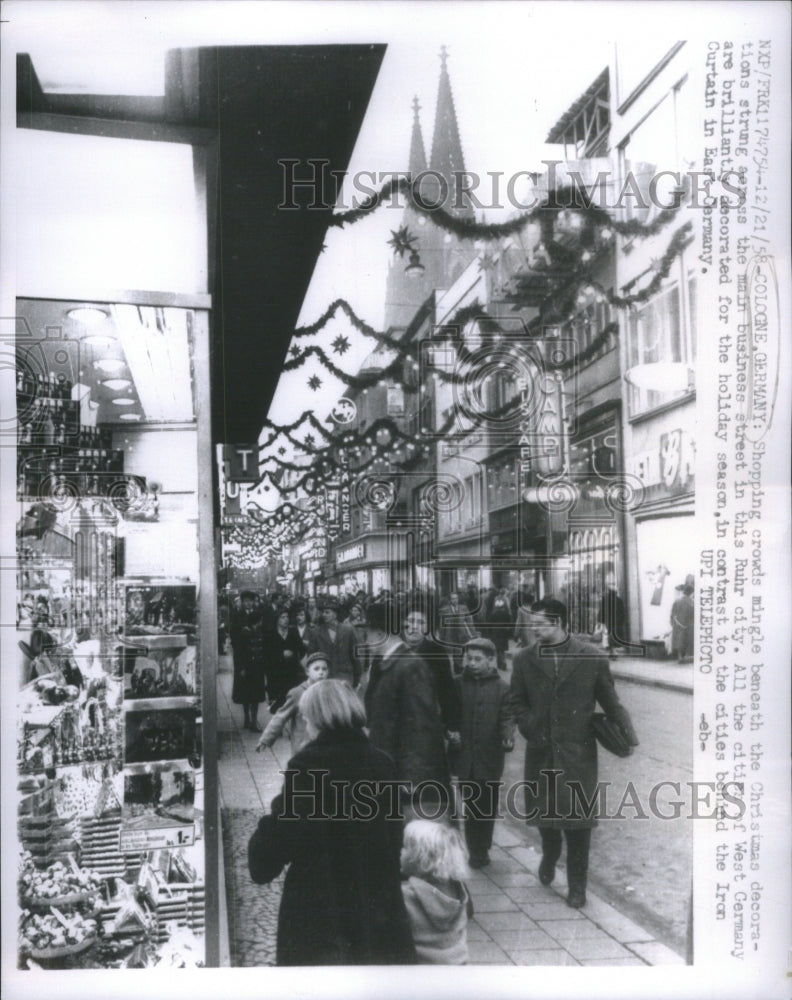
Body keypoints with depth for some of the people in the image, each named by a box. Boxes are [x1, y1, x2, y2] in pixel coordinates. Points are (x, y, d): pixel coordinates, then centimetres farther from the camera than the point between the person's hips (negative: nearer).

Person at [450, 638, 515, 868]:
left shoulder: (501, 688, -2)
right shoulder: (458, 684, 4)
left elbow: (507, 718, -5)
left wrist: (508, 738, -23)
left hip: (490, 756, -1)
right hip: (466, 755, 1)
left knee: (487, 806, 8)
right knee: (471, 805, 6)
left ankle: (481, 850, 22)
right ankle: (477, 851, 17)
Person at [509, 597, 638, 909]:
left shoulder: (592, 658, -4)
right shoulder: (524, 660, 2)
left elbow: (610, 701, 1)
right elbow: (517, 701, 10)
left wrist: (628, 734, -9)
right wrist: (531, 730, -5)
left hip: (578, 753, -2)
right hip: (541, 752, 2)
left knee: (577, 819, 1)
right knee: (544, 813, 11)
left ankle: (577, 887, 16)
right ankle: (549, 855, 44)